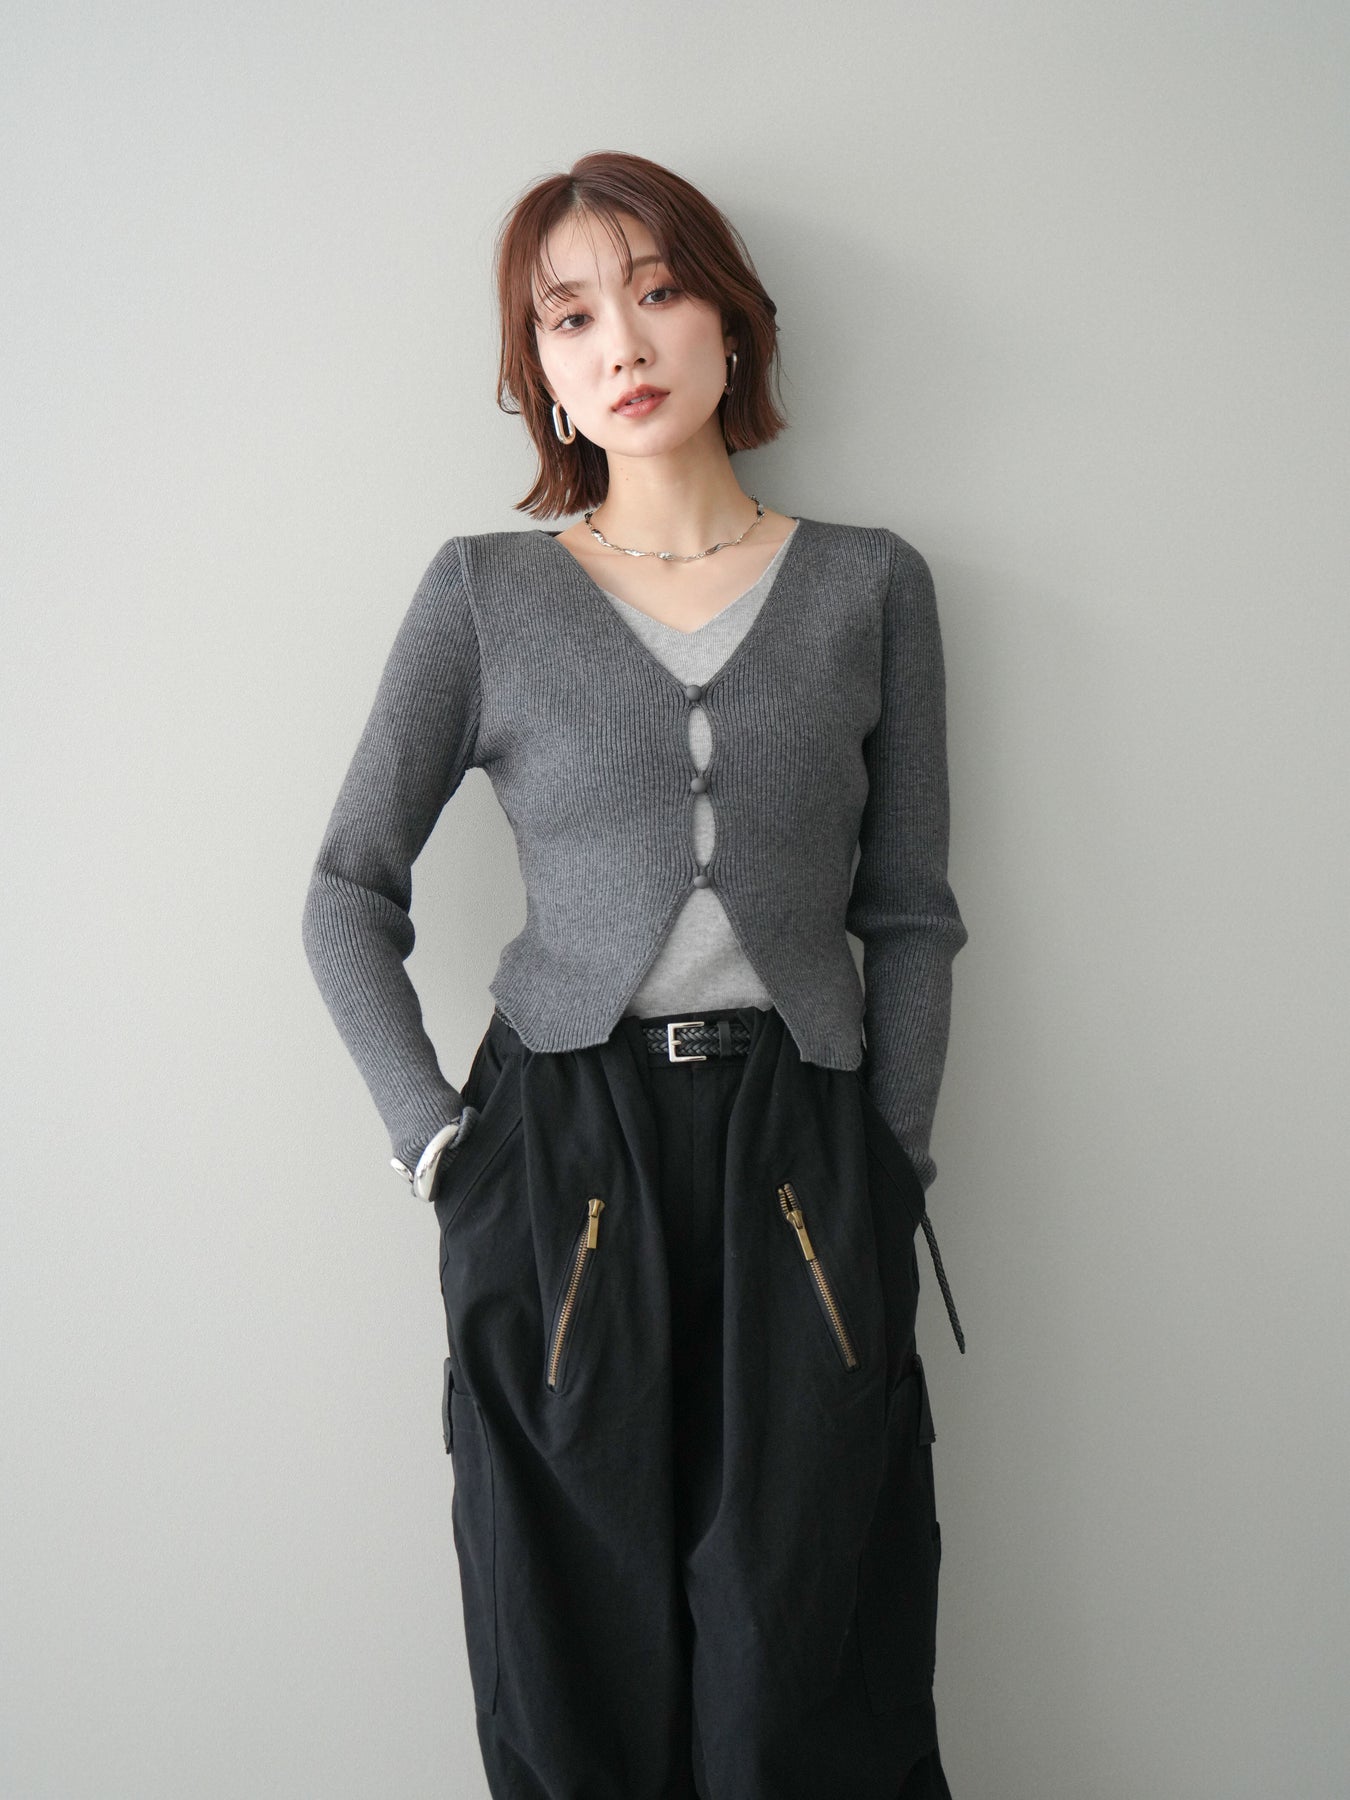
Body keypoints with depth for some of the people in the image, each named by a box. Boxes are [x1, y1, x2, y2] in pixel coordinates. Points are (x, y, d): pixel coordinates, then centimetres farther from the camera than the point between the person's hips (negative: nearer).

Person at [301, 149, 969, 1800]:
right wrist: (436, 1141, -2)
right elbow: (349, 894, 7)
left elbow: (909, 916, 8)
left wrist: (891, 1165, 1)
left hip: (804, 1158, 1)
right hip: (559, 1165, 0)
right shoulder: (484, 593, 4)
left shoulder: (868, 584, 7)